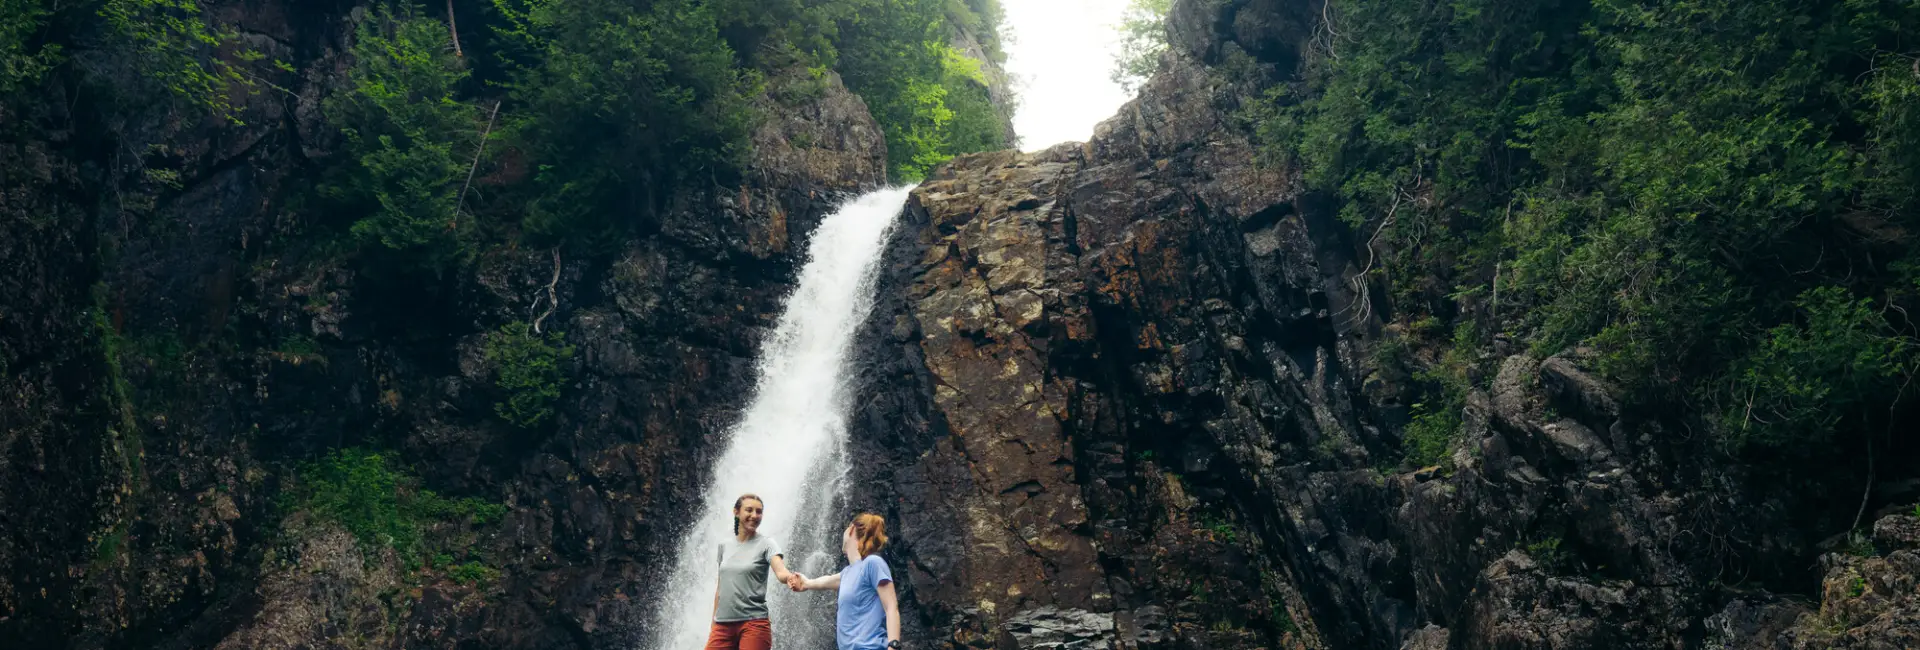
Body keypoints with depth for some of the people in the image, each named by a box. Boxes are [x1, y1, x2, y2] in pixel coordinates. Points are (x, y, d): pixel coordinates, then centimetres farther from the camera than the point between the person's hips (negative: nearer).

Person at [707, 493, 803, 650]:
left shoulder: (766, 544, -2)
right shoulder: (725, 546, 11)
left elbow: (780, 571, -20)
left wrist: (789, 577, -43)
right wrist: (713, 622, 16)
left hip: (753, 624, -4)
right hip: (723, 625, 4)